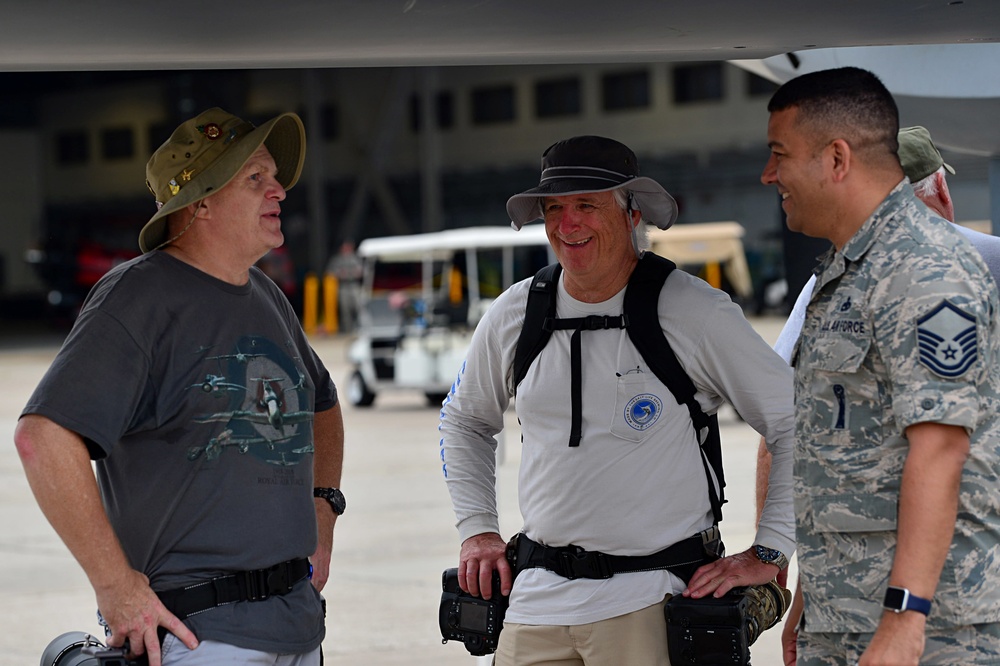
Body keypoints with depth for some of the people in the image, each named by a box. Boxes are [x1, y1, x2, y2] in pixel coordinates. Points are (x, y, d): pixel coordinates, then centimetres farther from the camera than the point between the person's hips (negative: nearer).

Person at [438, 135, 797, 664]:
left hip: (649, 606, -4)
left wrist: (768, 553, -6)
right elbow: (464, 421, 25)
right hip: (537, 599, 4)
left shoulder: (695, 312, -6)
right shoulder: (514, 314, 6)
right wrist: (477, 528, 15)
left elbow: (798, 422, -3)